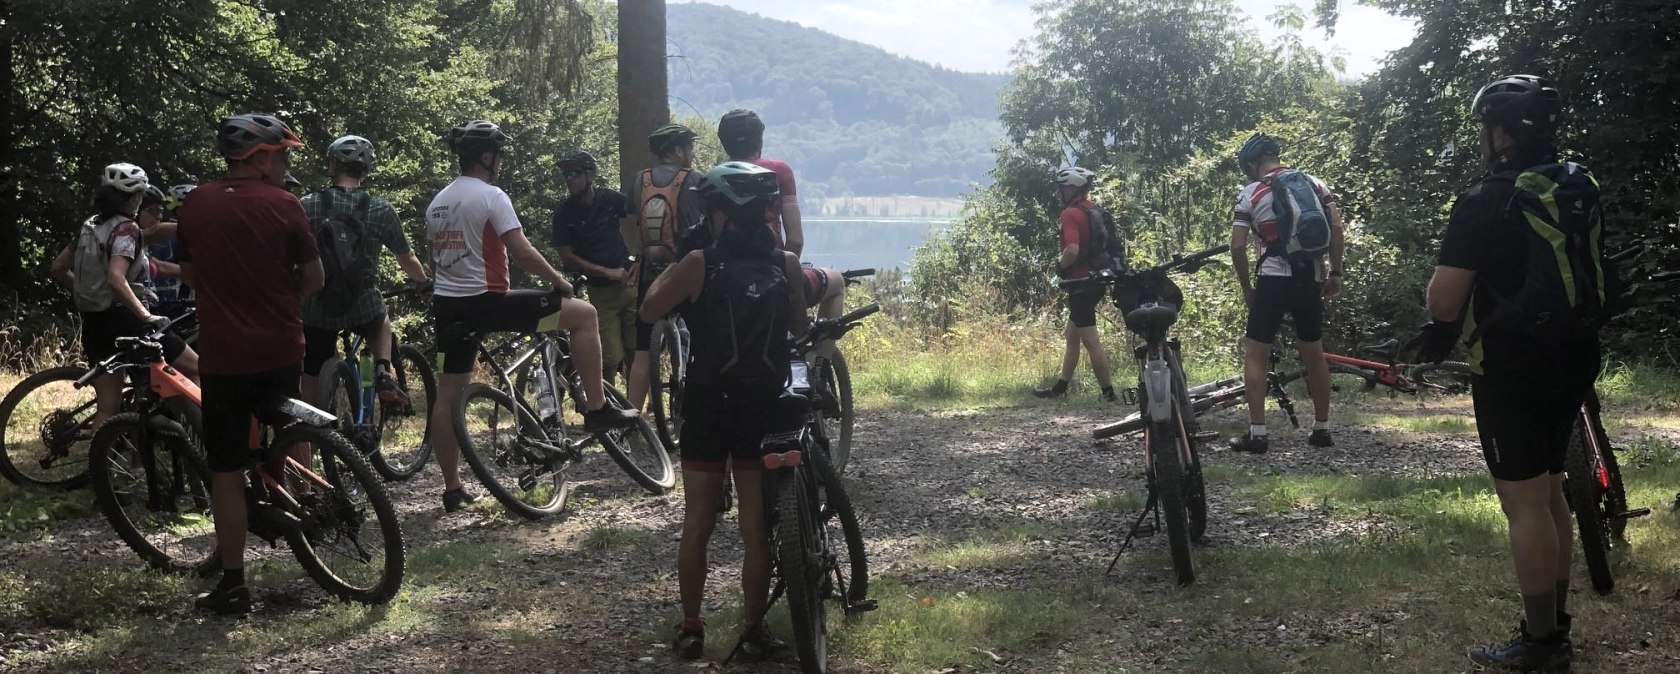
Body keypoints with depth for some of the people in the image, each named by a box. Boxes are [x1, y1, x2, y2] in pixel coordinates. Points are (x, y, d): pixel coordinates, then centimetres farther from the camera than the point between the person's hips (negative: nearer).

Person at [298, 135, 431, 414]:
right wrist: (424, 281, 29)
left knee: (312, 395, 12)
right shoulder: (380, 210, -3)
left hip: (317, 311, 0)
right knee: (382, 321, 36)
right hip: (363, 309, 0)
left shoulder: (308, 205, -5)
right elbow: (407, 260, 8)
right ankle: (384, 374, 14)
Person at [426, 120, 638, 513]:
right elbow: (521, 252, -17)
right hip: (485, 302, -9)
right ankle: (597, 409, -3)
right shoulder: (491, 196, -10)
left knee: (448, 397, 12)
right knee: (583, 314, -2)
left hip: (447, 306, 9)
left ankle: (453, 490, 18)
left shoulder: (438, 202, 15)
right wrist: (559, 281, -5)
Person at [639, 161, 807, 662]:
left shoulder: (700, 264, -10)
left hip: (708, 408, -1)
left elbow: (648, 311, -1)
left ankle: (691, 628, 15)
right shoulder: (786, 264, -4)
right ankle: (753, 630, 14)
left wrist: (673, 268, 13)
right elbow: (799, 327, 9)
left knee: (697, 523, 9)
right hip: (764, 410, 1)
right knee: (757, 528, 9)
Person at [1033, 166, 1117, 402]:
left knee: (1091, 341, -4)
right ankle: (1060, 387, 26)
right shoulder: (1095, 211, 12)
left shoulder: (1071, 214, -16)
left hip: (1080, 283, -10)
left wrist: (1060, 265, -10)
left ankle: (1108, 392, -1)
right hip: (1095, 281, 10)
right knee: (1071, 336, 18)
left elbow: (1072, 250, -30)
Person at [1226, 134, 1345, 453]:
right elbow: (1336, 228, 1)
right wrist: (1335, 273, 6)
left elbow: (1237, 247, -4)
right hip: (1310, 279, 4)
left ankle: (1257, 434, -3)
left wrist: (1246, 289, 6)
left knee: (1255, 355, 3)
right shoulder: (1314, 183, 10)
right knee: (1314, 354, 16)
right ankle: (1322, 429, 20)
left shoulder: (1250, 193, 1)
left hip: (1273, 279, -4)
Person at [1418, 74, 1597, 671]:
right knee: (1550, 492, 18)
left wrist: (1439, 332, 2)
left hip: (1512, 364, -8)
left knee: (1524, 502, -1)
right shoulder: (1583, 191, 7)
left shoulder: (1484, 203, -17)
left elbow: (1445, 298, -18)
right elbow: (1597, 276, 17)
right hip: (1573, 356, 8)